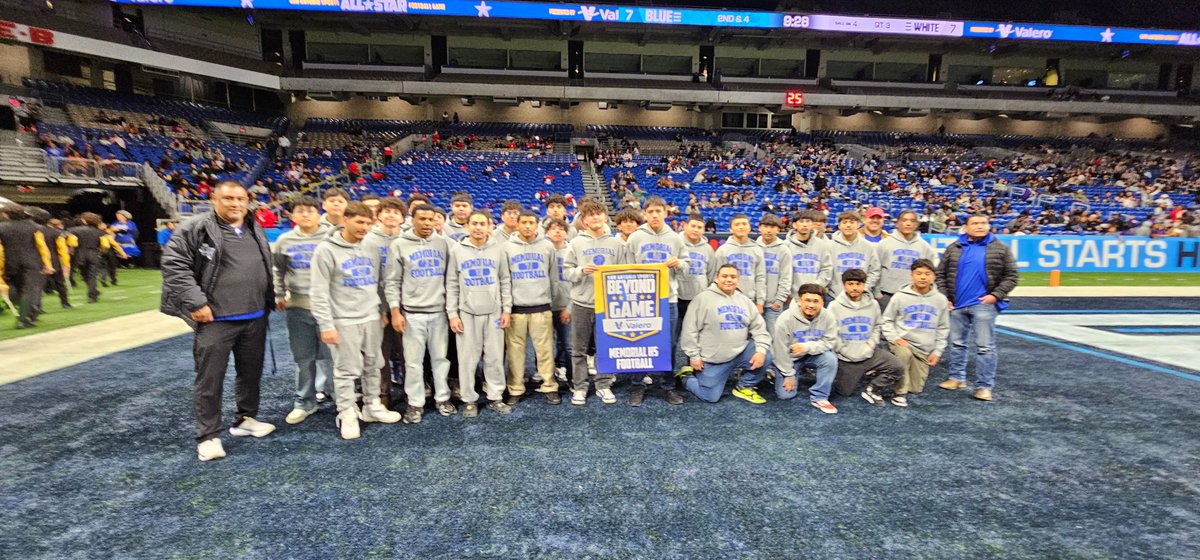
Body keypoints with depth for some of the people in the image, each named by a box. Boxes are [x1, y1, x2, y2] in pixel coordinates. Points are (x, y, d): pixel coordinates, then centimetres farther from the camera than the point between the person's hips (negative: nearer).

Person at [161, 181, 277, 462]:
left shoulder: (255, 231, 13)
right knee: (210, 379, 3)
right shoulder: (195, 228, -7)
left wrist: (271, 297, 14)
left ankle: (246, 419, 33)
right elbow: (174, 265, -11)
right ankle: (208, 436, 16)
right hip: (216, 319, -6)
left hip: (255, 317, 6)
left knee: (251, 372, 16)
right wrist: (196, 302, -17)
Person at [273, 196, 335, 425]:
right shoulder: (285, 240, 8)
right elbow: (278, 270, 19)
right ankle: (304, 402, 24)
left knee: (329, 356, 2)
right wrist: (279, 295, 14)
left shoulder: (331, 237, -2)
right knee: (303, 358, 11)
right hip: (297, 307, 3)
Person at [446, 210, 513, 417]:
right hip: (467, 312, -1)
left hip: (494, 311, 1)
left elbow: (505, 280, 7)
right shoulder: (457, 250, 2)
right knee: (468, 358, 4)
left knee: (495, 357, 6)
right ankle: (469, 399, 18)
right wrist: (452, 314, -3)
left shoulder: (498, 248, 5)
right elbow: (451, 284, 3)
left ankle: (495, 397, 19)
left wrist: (507, 308, 1)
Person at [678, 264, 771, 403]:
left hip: (740, 353, 5)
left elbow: (759, 327, 4)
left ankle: (744, 387, 8)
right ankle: (687, 377, 29)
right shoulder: (703, 298, -9)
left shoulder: (745, 301, 8)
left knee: (764, 356, -16)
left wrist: (761, 350, -12)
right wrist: (694, 355, -10)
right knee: (710, 397, -3)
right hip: (713, 360, -4)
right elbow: (690, 329, -10)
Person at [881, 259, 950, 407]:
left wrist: (937, 351, 4)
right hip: (902, 342, -3)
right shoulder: (900, 296, -7)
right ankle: (900, 392, -19)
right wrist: (894, 338, -13)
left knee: (916, 388, 2)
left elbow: (943, 328, 9)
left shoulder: (941, 300, 1)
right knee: (904, 353, -37)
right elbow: (886, 320, 0)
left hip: (925, 349, 3)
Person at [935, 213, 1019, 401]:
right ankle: (957, 377, 24)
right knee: (957, 343, 11)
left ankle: (984, 386, 6)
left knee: (985, 346, -1)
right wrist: (944, 297, 1)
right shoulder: (954, 248, 7)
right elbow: (941, 274, 9)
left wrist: (996, 295, -10)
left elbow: (1012, 275, 1)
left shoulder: (1000, 249, 2)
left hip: (984, 305, -2)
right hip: (957, 304, 3)